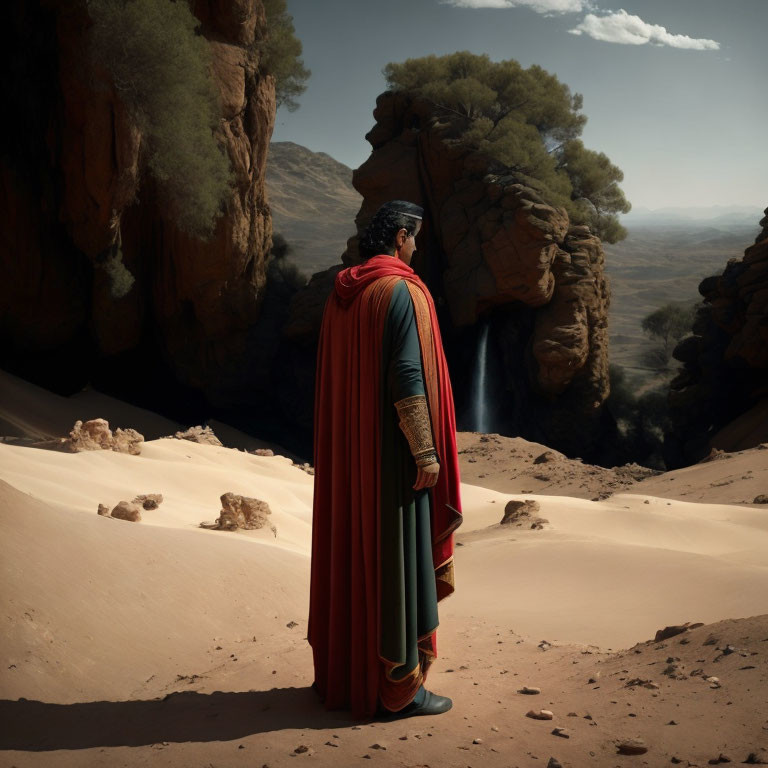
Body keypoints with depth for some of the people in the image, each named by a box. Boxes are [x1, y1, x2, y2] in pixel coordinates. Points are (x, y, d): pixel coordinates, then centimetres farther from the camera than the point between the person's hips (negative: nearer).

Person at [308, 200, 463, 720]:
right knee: (397, 562, 0)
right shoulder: (402, 291, -14)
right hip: (392, 453, -8)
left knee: (349, 554, 15)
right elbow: (409, 377, -21)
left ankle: (341, 672, 26)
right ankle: (397, 688, 9)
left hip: (345, 452, 8)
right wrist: (427, 451, -18)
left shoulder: (340, 294, 10)